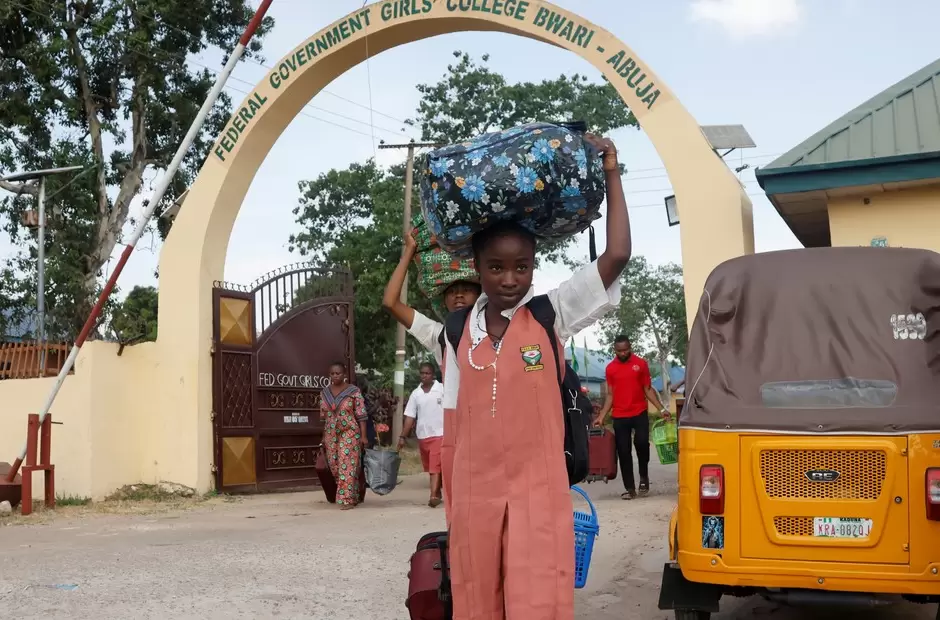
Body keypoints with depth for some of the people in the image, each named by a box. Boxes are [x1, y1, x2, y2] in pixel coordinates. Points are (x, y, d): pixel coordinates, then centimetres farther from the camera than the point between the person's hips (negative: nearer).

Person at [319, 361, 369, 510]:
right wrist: (324, 438, 13)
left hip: (349, 433, -5)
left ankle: (348, 499, -3)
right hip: (331, 435, 5)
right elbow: (323, 417, 14)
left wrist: (363, 436, -11)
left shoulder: (354, 392, -5)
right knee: (334, 466, 8)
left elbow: (361, 415, -6)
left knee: (347, 465, -8)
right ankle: (350, 496, 23)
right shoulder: (324, 393, 9)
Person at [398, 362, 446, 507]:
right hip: (422, 435, 5)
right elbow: (410, 416, 8)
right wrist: (403, 436, 3)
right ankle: (437, 493, 27)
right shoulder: (416, 393, 7)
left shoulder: (442, 389, -4)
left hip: (439, 434, -5)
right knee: (430, 467, 13)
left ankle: (433, 496, -19)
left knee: (435, 466, -13)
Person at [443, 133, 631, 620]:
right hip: (474, 494, 3)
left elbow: (616, 256, -9)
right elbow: (456, 421, 9)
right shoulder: (459, 330, 6)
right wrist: (450, 502, 9)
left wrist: (611, 173, -3)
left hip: (538, 493, -2)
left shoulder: (552, 316, 0)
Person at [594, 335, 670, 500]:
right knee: (623, 452, 1)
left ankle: (644, 476, 9)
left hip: (640, 413, -1)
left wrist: (661, 409, -3)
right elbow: (610, 395, 9)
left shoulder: (641, 363, 2)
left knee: (642, 442, -18)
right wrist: (601, 416, 1)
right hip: (619, 417, 1)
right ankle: (629, 488, 9)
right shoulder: (610, 368, 5)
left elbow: (648, 389, 6)